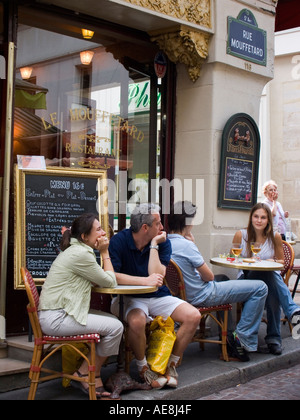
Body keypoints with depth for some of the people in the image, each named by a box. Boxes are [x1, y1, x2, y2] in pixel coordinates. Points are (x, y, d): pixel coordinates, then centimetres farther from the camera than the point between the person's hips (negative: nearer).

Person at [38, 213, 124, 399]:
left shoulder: (76, 250, 16)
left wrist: (102, 252, 6)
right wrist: (105, 253, -1)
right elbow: (110, 282, -9)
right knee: (115, 327, -13)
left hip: (60, 312, 11)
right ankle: (86, 374, 6)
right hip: (56, 318, -11)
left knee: (113, 322, 8)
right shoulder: (81, 254, -17)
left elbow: (98, 280, 15)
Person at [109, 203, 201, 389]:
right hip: (129, 298, -4)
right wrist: (145, 280, -31)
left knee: (193, 316, -16)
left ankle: (171, 364, 4)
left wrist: (154, 245, -18)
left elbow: (157, 277, -15)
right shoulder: (119, 241, -12)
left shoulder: (163, 243, -3)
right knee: (137, 321, -38)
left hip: (158, 297, 4)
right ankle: (144, 368, -8)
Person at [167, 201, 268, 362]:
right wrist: (193, 244, -9)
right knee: (260, 288, -6)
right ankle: (243, 339, -2)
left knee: (223, 279, 39)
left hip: (185, 294, 9)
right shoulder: (185, 245, -26)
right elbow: (209, 277, -14)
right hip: (202, 296, -9)